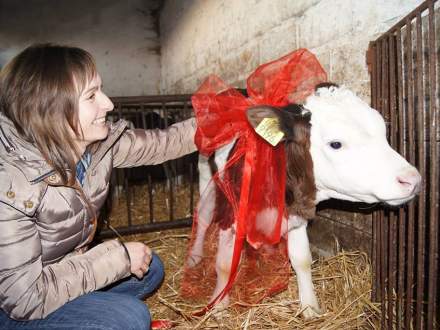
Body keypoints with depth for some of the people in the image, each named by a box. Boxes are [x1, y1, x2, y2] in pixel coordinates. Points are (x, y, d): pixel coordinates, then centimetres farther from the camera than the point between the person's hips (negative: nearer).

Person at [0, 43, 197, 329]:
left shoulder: (101, 143, -15)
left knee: (149, 268, 4)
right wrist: (118, 257, -25)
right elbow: (26, 299, -30)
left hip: (63, 273, 7)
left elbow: (164, 142, -1)